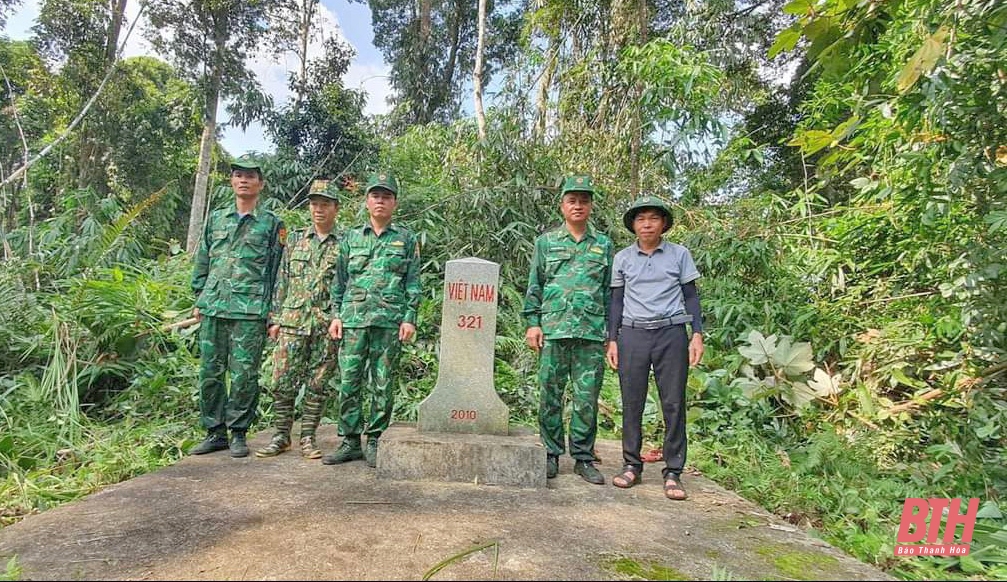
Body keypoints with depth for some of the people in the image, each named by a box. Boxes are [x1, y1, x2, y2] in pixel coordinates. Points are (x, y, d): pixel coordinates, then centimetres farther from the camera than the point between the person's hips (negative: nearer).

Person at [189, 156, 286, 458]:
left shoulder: (272, 223, 6)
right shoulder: (216, 218, 16)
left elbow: (277, 268, 3)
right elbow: (202, 261, 18)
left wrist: (272, 309, -2)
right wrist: (199, 300, 12)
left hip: (250, 310, -4)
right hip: (213, 307, 4)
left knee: (244, 373, -2)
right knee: (210, 371, 6)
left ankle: (238, 433, 10)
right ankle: (214, 431, 17)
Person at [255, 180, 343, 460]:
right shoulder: (295, 242, 12)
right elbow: (281, 283, 13)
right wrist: (275, 319, 7)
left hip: (328, 325, -2)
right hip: (292, 321, 2)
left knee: (318, 383, 4)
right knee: (283, 381, 2)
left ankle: (308, 437, 15)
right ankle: (281, 435, 15)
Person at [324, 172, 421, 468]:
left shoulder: (407, 239, 9)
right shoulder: (351, 237, 14)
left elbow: (413, 283, 5)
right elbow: (339, 280, 14)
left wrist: (410, 318, -4)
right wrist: (336, 315, 6)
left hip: (390, 321, -2)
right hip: (353, 318, 2)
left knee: (383, 385, 3)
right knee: (349, 382, 2)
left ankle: (374, 442, 13)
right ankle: (349, 441, 13)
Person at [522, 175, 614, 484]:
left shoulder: (604, 244, 13)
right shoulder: (546, 242, 10)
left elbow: (610, 290, 12)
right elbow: (534, 286, 9)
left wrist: (612, 333, 7)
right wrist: (532, 323, 0)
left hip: (592, 332, 1)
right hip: (553, 330, 0)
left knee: (587, 398, 4)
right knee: (551, 395, 4)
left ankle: (583, 457, 15)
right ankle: (550, 454, 16)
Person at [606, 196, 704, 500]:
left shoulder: (680, 254, 7)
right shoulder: (622, 258, 9)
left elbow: (690, 296, 9)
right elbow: (617, 300, 11)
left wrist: (697, 334, -1)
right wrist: (612, 340, 6)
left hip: (671, 333, -1)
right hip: (632, 335, 1)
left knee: (673, 403, 0)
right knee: (631, 403, 4)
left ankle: (673, 472, 9)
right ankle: (631, 465, 15)